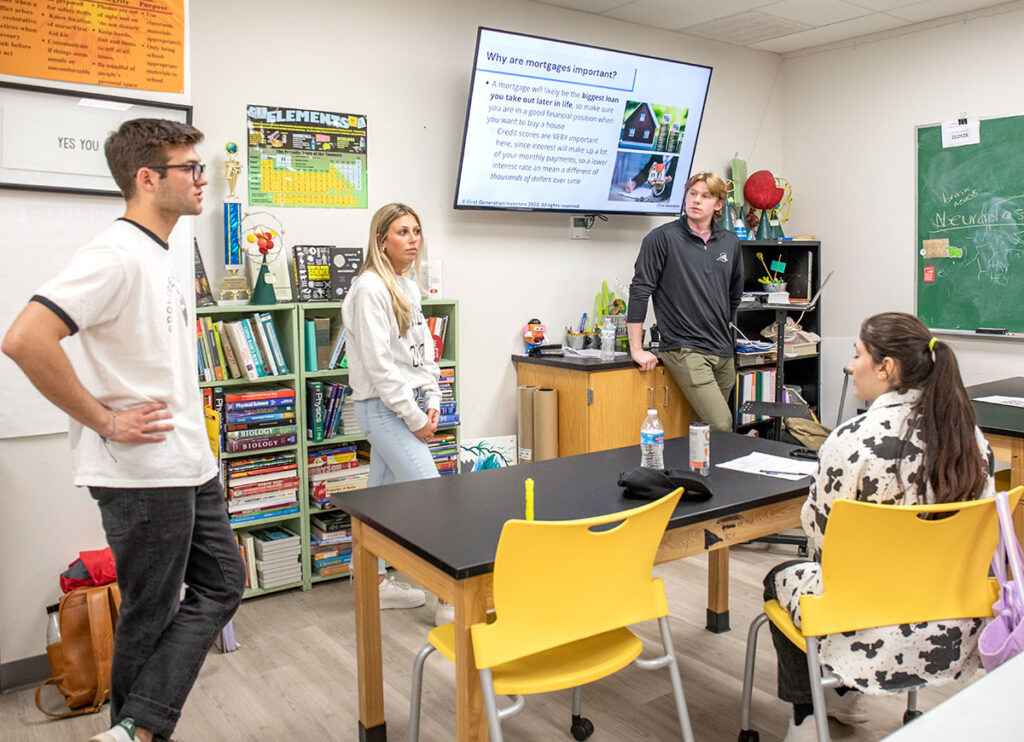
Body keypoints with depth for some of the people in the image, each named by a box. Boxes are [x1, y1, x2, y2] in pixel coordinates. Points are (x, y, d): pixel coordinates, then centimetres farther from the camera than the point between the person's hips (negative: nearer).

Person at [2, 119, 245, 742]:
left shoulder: (171, 256, 12)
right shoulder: (117, 255, -18)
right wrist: (105, 421, -20)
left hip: (191, 465, 9)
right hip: (143, 472, -9)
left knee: (220, 587, 14)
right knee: (151, 615, 6)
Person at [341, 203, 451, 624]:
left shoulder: (408, 285, 13)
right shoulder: (370, 288, -15)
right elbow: (378, 363, -19)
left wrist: (432, 402, 4)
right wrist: (413, 417, -16)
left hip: (410, 402, 9)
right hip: (383, 407, -9)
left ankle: (378, 583, 28)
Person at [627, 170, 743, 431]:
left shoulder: (730, 243, 12)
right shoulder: (662, 238, -5)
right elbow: (639, 291, -7)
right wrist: (636, 349, -10)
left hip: (723, 353, 6)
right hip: (685, 350, -6)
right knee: (721, 425, -16)